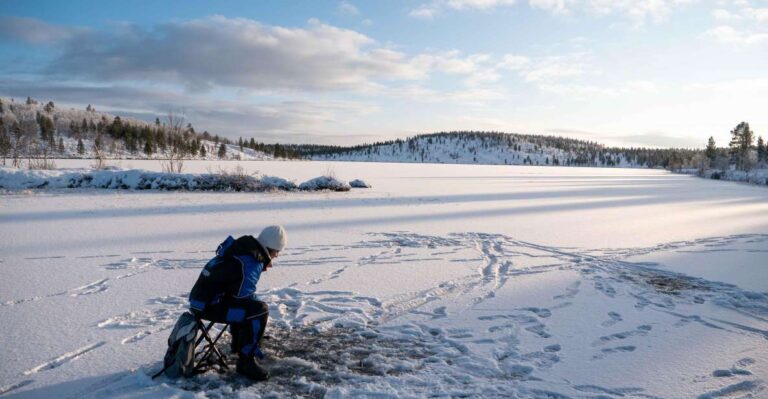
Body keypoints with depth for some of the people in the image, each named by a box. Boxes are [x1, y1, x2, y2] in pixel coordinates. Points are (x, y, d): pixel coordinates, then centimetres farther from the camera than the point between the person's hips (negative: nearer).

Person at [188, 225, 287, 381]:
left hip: (204, 296, 10)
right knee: (260, 310, -20)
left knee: (252, 301, 29)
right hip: (208, 305, -10)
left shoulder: (243, 248, 6)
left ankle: (238, 343, 36)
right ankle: (245, 361, -9)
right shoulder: (250, 265, -23)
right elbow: (244, 302, -20)